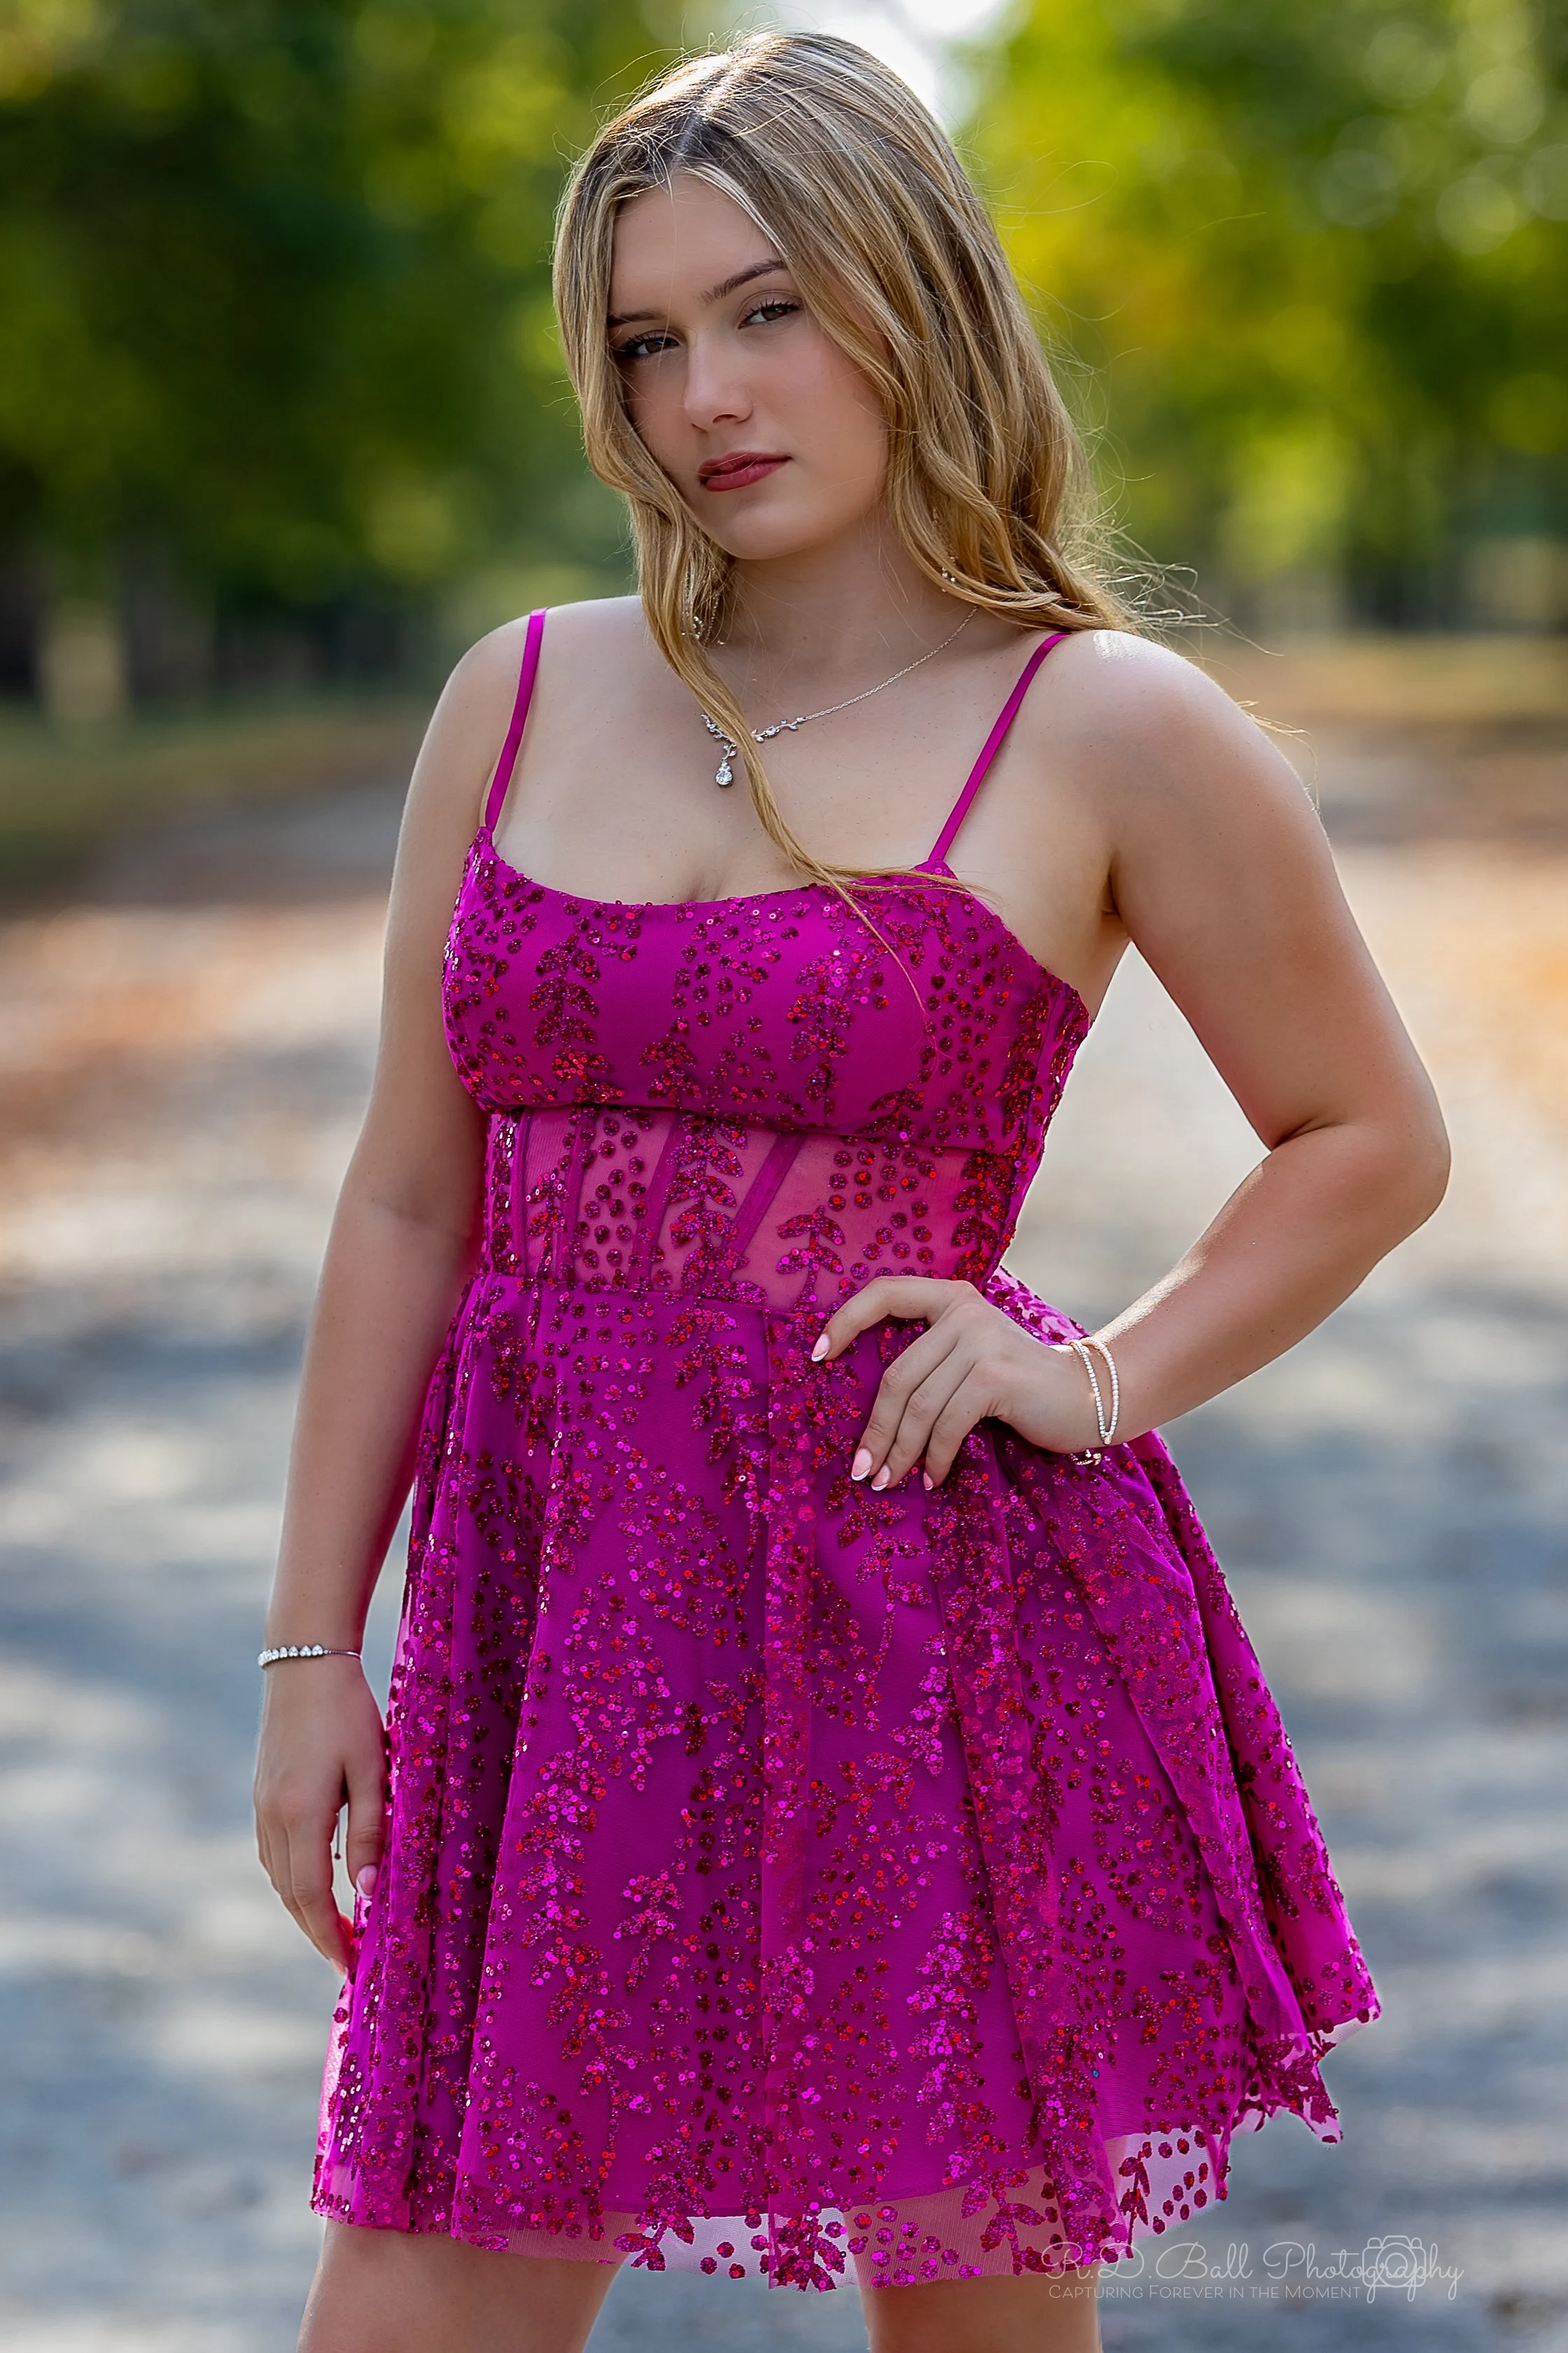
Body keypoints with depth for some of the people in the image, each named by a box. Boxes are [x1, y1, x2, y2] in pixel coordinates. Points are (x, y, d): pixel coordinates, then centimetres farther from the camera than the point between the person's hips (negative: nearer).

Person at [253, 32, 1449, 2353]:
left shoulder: (1109, 734, -2)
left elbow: (1373, 1141, 9)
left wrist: (1105, 1381, -5)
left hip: (933, 1620, -3)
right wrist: (313, 1642, 9)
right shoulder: (519, 699, 9)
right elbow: (410, 1204, 11)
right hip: (557, 1621, 3)